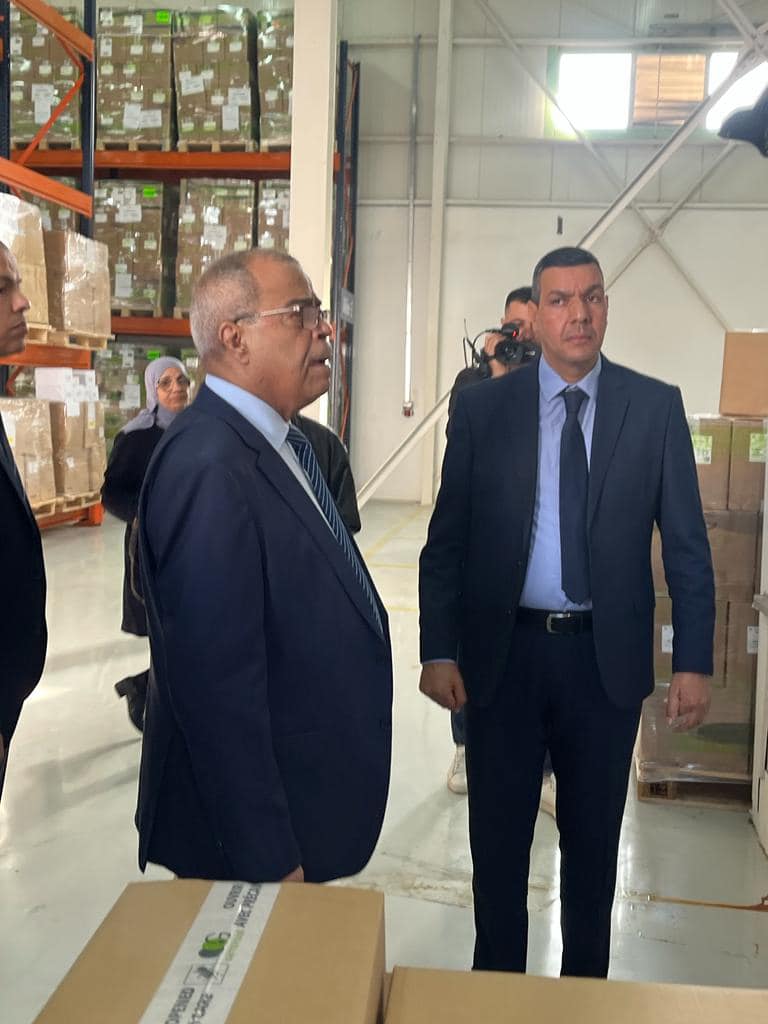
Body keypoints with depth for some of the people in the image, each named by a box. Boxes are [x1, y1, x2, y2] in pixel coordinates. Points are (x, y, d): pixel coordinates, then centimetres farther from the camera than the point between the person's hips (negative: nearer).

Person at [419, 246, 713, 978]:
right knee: (498, 838, 14)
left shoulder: (656, 406, -1)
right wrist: (438, 651, -7)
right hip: (504, 651, 0)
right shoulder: (482, 408, -2)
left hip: (607, 656, 1)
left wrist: (694, 661, -3)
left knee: (593, 839, 18)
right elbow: (445, 540, -1)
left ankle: (585, 986, 40)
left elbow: (686, 544, 1)